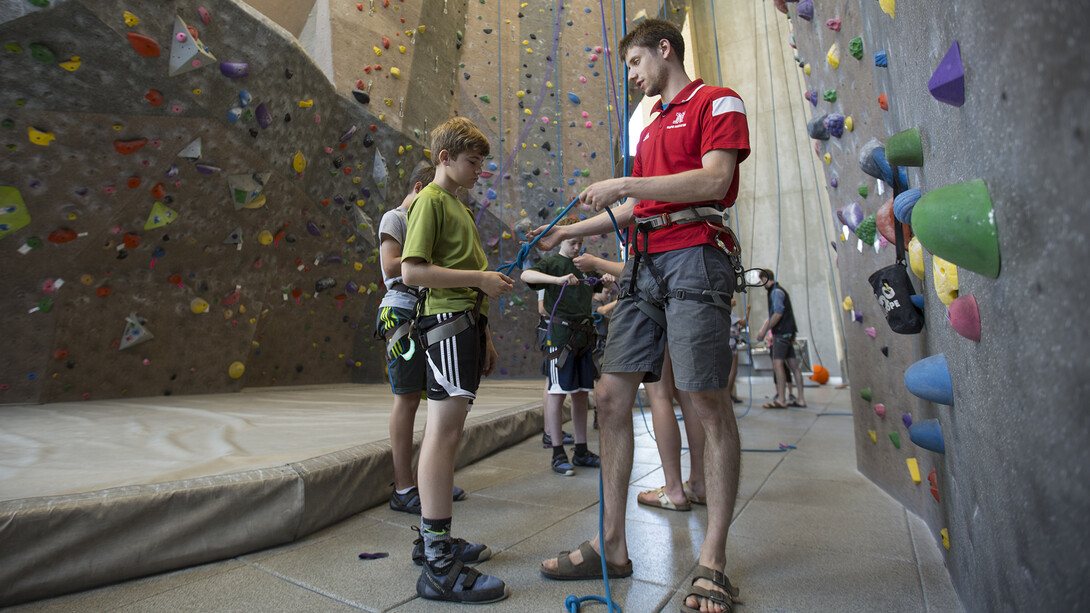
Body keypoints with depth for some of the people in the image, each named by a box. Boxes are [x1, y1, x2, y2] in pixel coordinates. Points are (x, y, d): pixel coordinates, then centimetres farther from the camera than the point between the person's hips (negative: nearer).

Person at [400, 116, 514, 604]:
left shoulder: (458, 205, 26)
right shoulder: (429, 200, -3)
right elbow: (413, 271, -15)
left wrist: (484, 335, 22)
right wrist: (479, 278, -15)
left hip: (465, 319, 10)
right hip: (446, 318, -10)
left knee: (445, 428, 10)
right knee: (446, 427, -13)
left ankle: (433, 538, 20)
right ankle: (438, 566, -9)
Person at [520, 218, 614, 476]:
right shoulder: (551, 263, 0)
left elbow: (595, 291, 33)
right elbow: (526, 275, -19)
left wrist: (606, 280, 8)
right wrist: (559, 279, -32)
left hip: (583, 336, 6)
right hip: (559, 334, -6)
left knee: (581, 393, 9)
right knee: (557, 392, -4)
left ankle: (581, 451, 18)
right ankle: (557, 454, 3)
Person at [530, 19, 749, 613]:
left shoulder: (717, 101, 6)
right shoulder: (650, 127, 29)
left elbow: (715, 180, -12)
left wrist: (624, 184, -10)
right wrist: (567, 232, 25)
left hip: (694, 256, -7)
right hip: (643, 264, 8)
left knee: (709, 405, -7)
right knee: (610, 396, -1)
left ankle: (712, 562, 5)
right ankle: (611, 546, 9)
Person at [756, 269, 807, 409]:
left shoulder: (776, 292, -9)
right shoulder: (778, 291, 22)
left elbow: (778, 314, -18)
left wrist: (764, 330, -16)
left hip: (782, 332, -10)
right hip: (787, 333, 10)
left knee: (777, 363, -14)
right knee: (793, 365, 7)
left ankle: (780, 400, -18)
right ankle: (801, 399, 9)